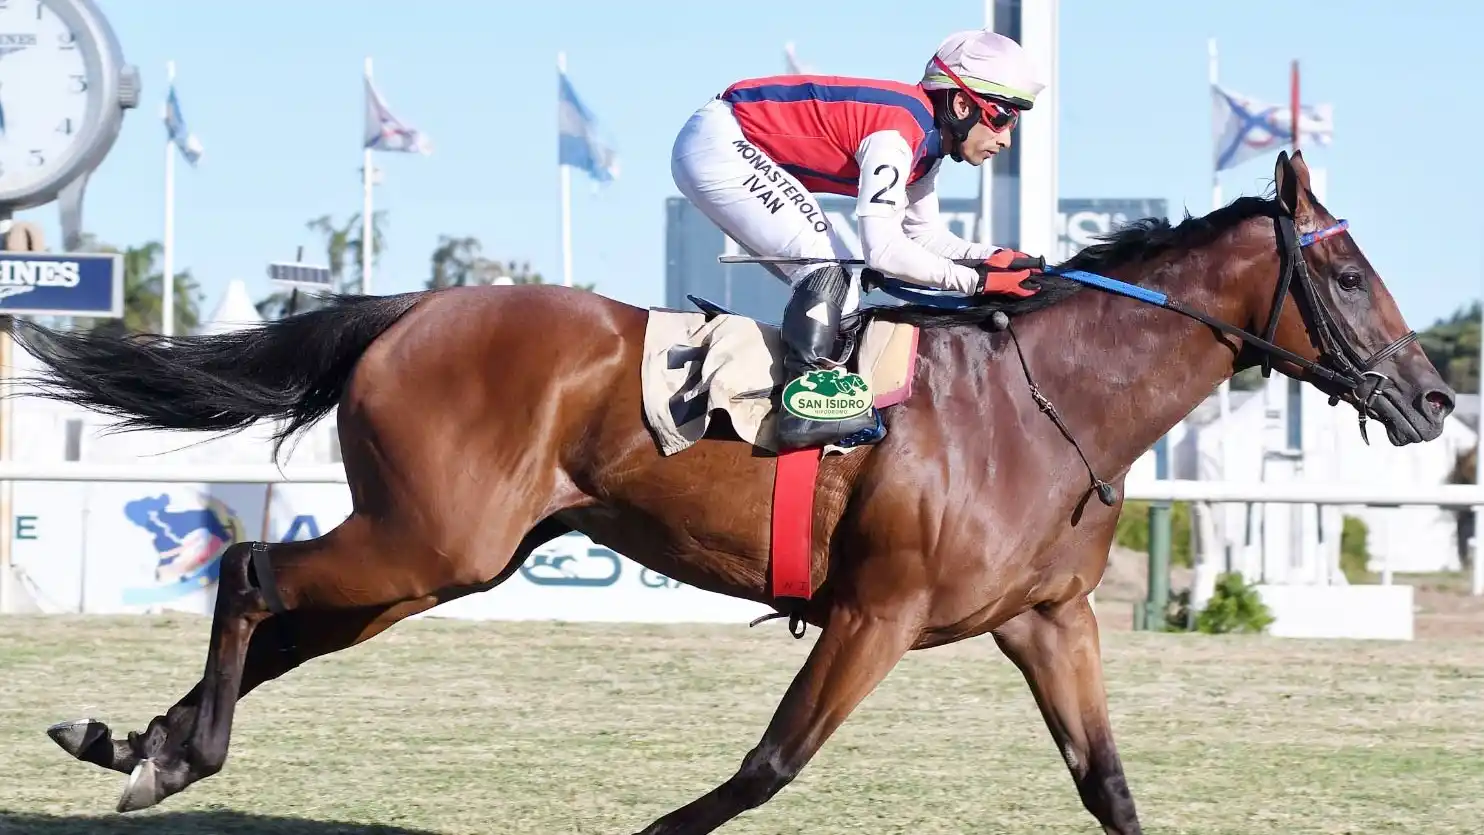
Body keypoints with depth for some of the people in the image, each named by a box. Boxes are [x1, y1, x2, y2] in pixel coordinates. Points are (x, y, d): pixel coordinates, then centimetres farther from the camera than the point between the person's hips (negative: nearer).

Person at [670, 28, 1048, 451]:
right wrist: (976, 280, -23)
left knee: (836, 287, 8)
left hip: (739, 152, 11)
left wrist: (993, 257, -2)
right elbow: (882, 249, -30)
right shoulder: (897, 131, -25)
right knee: (825, 261, -21)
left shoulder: (925, 137, 4)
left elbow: (924, 234, 15)